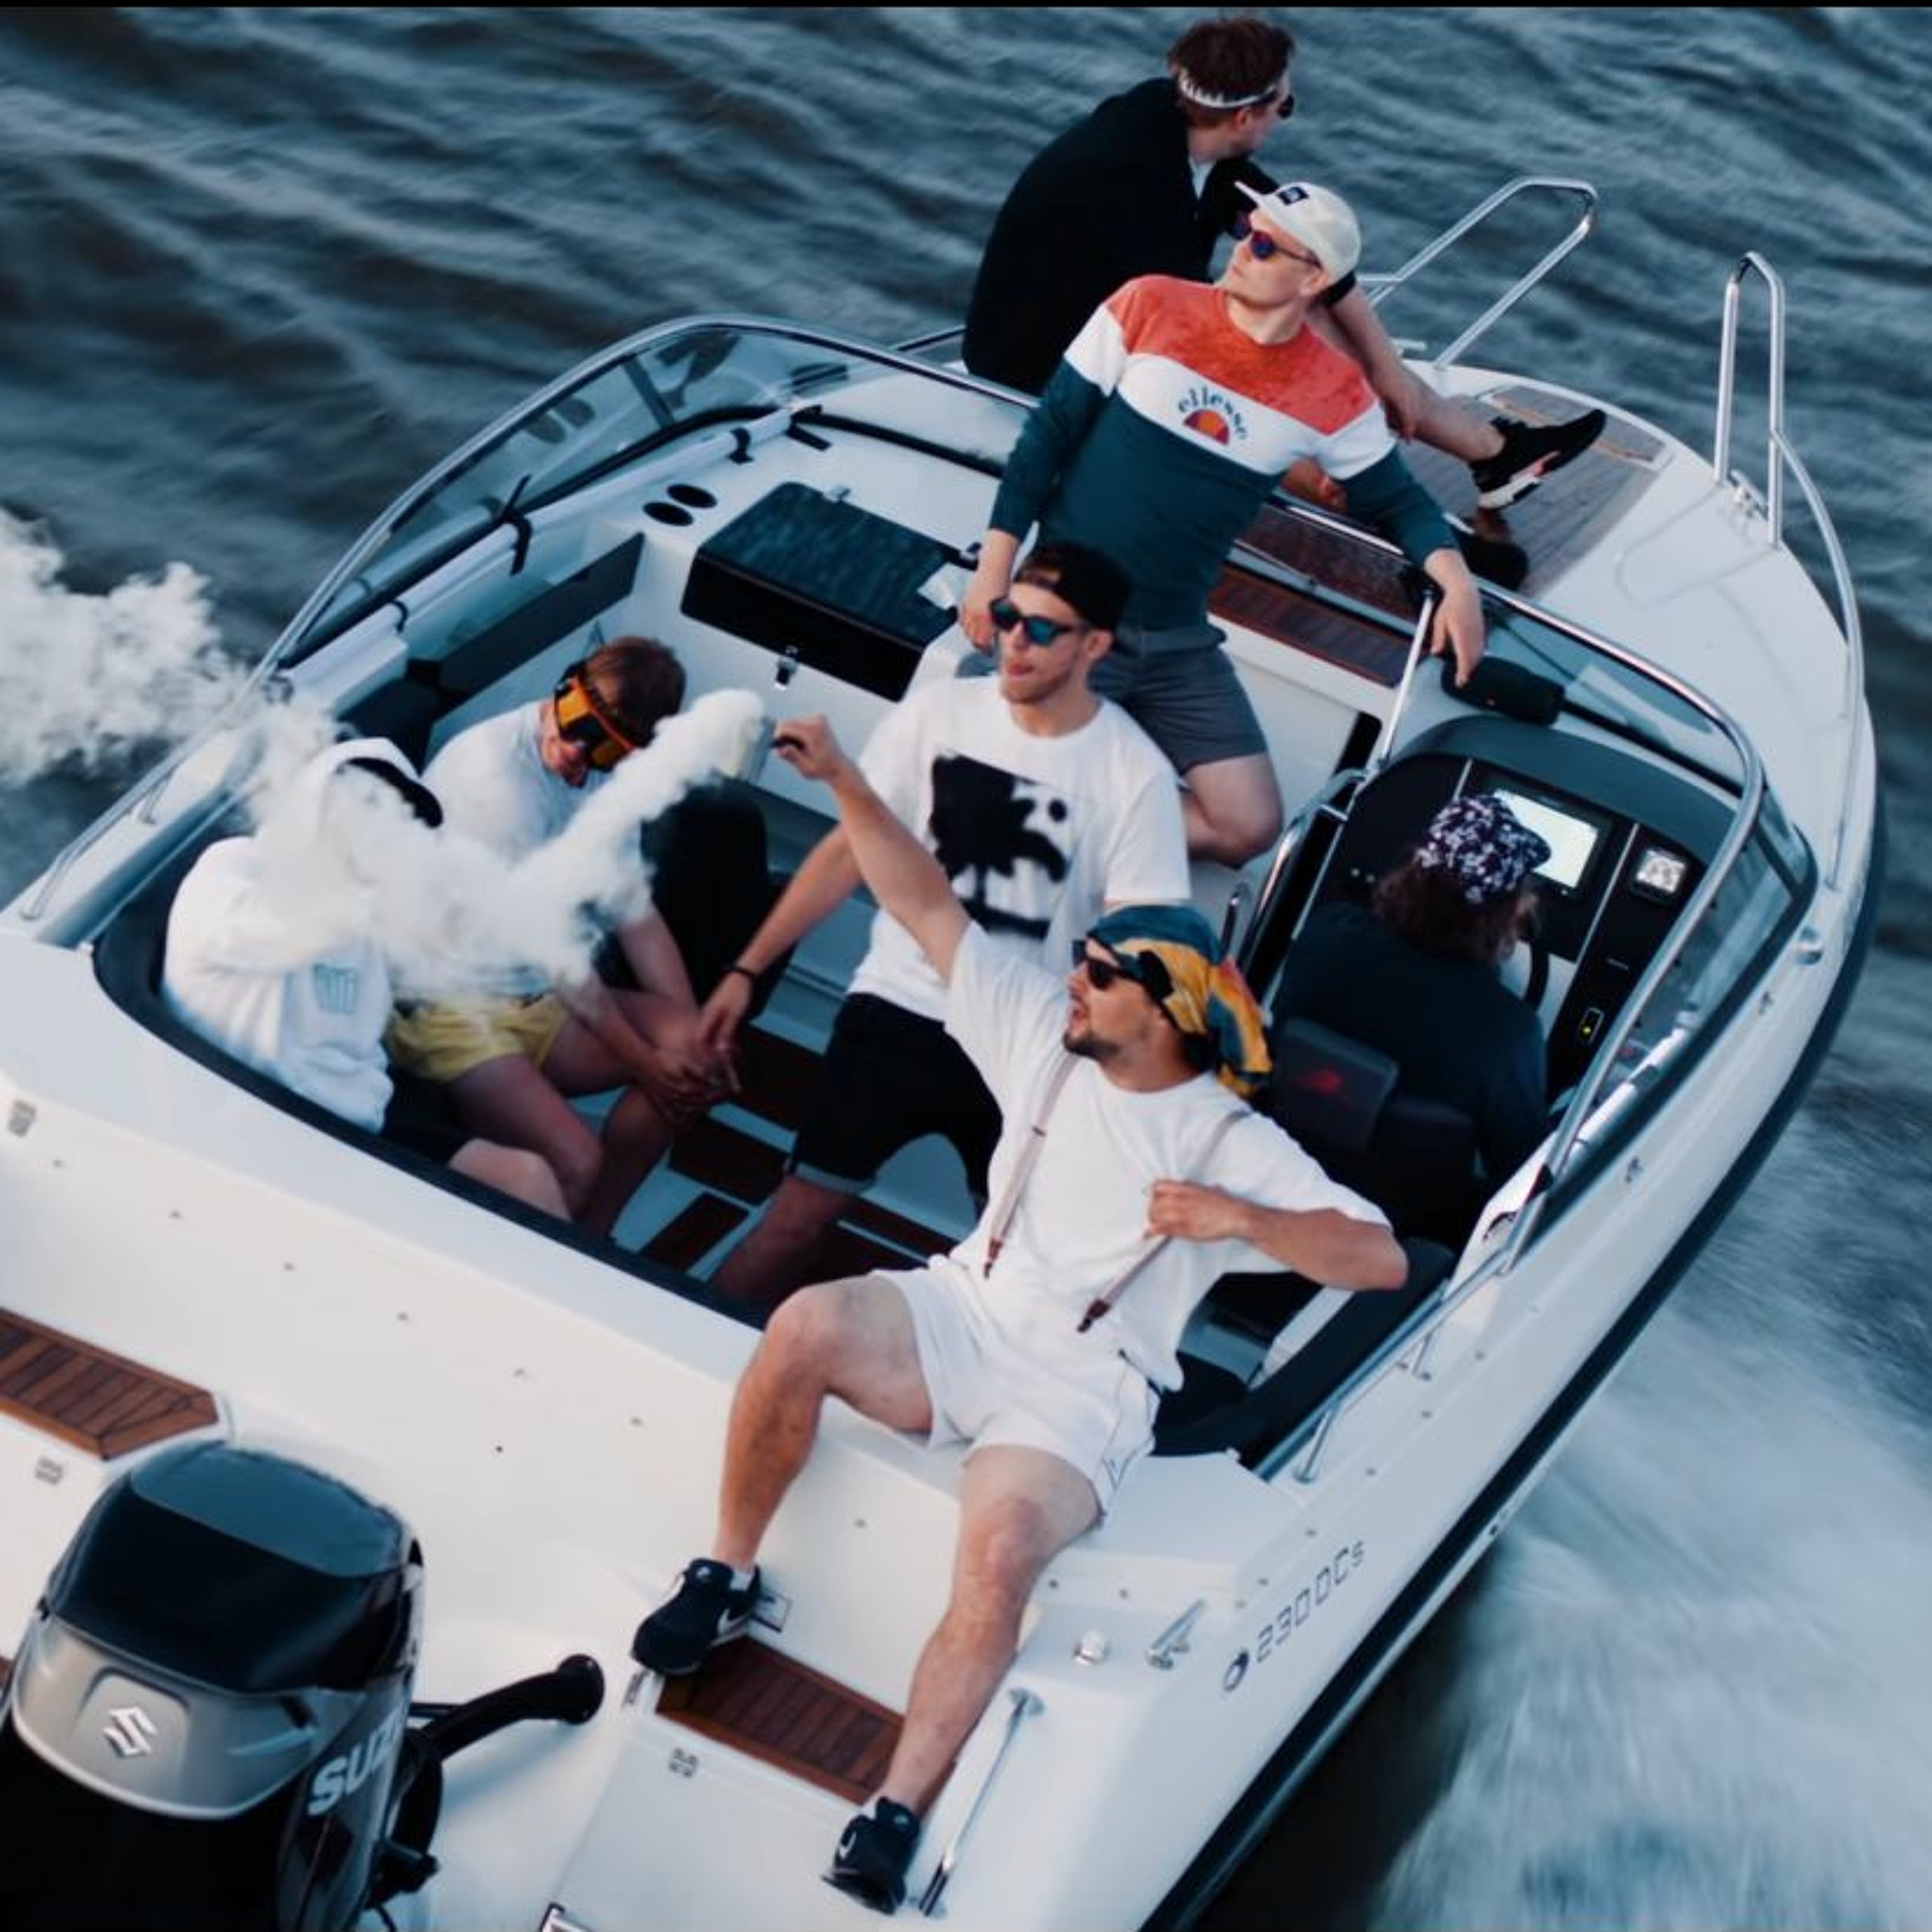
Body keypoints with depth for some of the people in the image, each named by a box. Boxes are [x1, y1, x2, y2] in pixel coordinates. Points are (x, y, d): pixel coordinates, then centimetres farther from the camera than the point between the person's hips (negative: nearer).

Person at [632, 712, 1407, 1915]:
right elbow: (930, 909, 6)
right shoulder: (1048, 1037, 7)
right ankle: (727, 1580, -8)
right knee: (802, 1330, -28)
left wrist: (1240, 1219, -23)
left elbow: (1381, 1259, -10)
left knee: (999, 1558, -34)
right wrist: (845, 780, -3)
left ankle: (898, 1817, -25)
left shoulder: (1231, 1145, -5)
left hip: (1081, 1394, -4)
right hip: (966, 1315, 4)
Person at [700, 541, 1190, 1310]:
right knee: (801, 1212, -4)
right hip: (895, 1010, 1)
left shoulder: (1135, 776, -10)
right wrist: (746, 969, 2)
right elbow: (849, 850, 4)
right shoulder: (939, 712, -4)